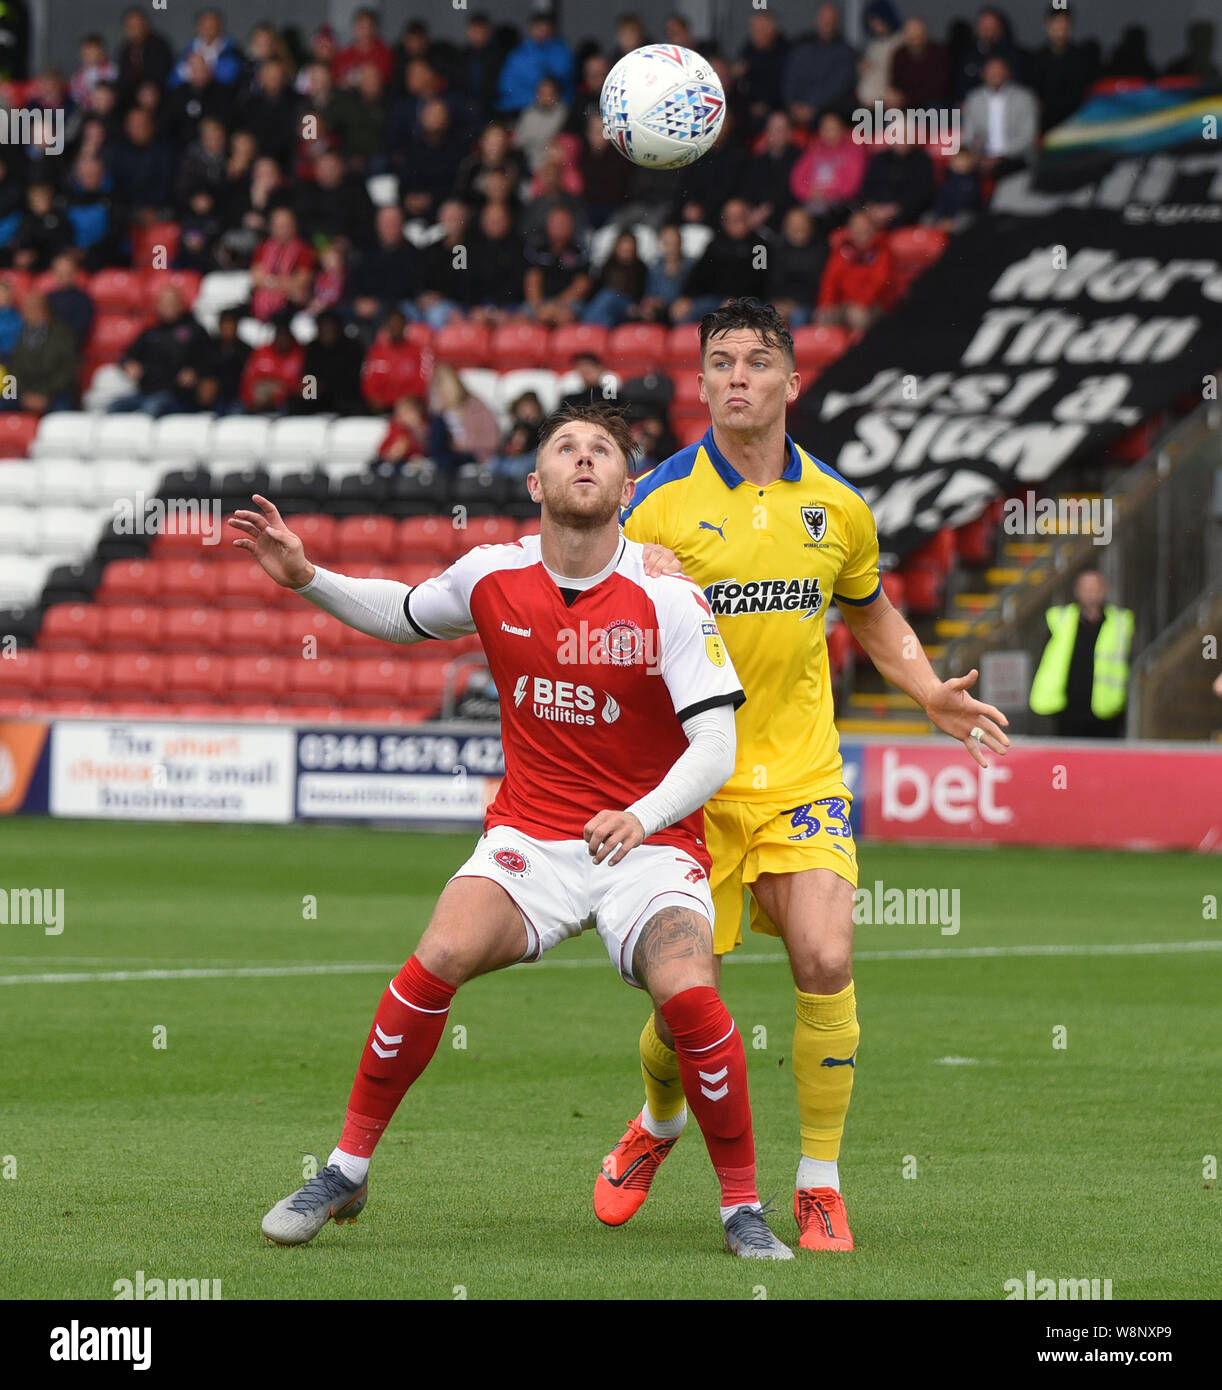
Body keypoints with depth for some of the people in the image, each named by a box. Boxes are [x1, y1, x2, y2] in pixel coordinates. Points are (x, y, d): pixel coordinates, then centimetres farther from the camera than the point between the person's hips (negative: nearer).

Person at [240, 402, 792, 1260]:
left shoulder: (667, 598, -12)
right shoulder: (493, 577, 0)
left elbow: (715, 747, -15)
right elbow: (401, 615, 22)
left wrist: (642, 817, -32)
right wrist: (305, 579, 7)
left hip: (647, 837, -2)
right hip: (529, 833, 3)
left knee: (687, 992, -28)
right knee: (441, 958, -23)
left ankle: (744, 1209, -10)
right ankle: (348, 1172, -6)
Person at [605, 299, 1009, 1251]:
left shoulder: (838, 508, 5)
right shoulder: (659, 504, -6)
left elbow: (873, 617, 22)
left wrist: (932, 695, 7)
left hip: (802, 773, 2)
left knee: (826, 962, -16)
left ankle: (820, 1186, -2)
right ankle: (658, 1124, 35)